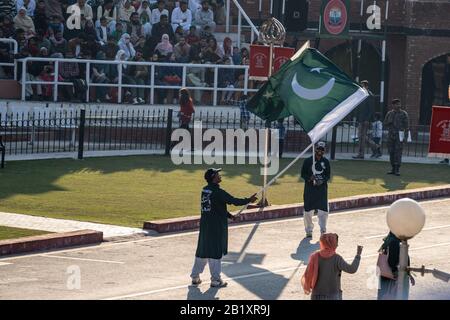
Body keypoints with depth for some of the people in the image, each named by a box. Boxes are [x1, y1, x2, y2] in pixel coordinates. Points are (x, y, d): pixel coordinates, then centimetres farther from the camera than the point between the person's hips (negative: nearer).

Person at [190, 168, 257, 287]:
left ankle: (195, 276, 21)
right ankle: (215, 280, 7)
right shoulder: (218, 192, -18)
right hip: (217, 226, -8)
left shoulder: (205, 190, 8)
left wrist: (229, 215, 21)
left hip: (204, 224, 8)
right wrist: (249, 200, -5)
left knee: (202, 250, 15)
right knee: (216, 252, 1)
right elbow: (234, 201, -18)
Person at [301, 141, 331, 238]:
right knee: (308, 211, 1)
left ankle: (323, 231, 7)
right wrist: (310, 178, -18)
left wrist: (322, 181, -12)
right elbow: (303, 174, 1)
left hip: (322, 188, 1)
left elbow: (328, 175, 8)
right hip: (309, 188, -1)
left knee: (323, 211, -2)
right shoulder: (308, 161, 0)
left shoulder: (326, 162, 7)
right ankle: (309, 230, 14)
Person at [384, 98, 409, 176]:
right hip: (391, 135, 4)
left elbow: (406, 125, -1)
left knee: (398, 152, -11)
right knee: (391, 152, 5)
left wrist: (405, 136, -8)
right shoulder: (389, 114, 10)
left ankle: (397, 170, -12)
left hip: (399, 135, -4)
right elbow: (385, 123, 13)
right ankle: (393, 169, 13)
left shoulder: (404, 114, 0)